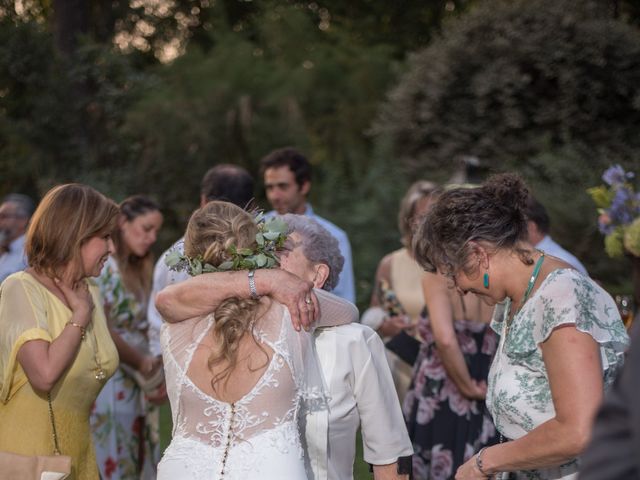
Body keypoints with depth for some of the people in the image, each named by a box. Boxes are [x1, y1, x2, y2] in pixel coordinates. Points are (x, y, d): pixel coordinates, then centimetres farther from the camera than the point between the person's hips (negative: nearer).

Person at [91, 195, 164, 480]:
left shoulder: (138, 269, 17)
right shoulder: (101, 265, -10)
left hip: (136, 382, 8)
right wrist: (140, 361, -12)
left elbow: (140, 326, 11)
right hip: (108, 379, -8)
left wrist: (151, 361, -3)